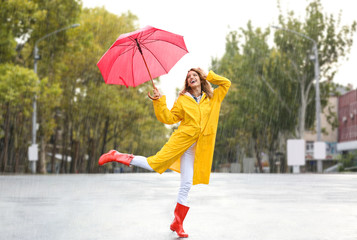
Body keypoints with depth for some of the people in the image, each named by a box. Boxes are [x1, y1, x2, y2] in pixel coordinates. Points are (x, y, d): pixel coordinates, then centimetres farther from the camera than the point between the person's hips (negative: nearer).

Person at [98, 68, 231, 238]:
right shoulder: (182, 99, 6)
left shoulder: (213, 98, 12)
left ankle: (177, 223, 9)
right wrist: (159, 101, -7)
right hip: (180, 140, -2)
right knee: (154, 164, -15)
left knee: (186, 185, 1)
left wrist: (209, 76, 8)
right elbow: (169, 118, 4)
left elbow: (226, 83, 16)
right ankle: (116, 156, 2)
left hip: (194, 147, 2)